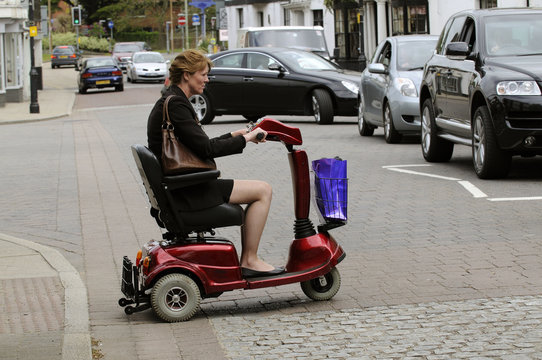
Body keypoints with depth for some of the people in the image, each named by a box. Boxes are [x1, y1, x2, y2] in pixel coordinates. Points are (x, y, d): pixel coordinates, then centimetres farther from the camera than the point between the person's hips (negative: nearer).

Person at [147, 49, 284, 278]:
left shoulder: (171, 101, 16)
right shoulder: (175, 104, -17)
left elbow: (198, 146, 21)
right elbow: (205, 149, -21)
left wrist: (233, 136, 15)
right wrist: (244, 140, -11)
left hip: (178, 188, 11)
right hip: (186, 191, -11)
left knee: (259, 190, 20)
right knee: (263, 190, -9)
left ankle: (247, 258, 18)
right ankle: (249, 261, -2)